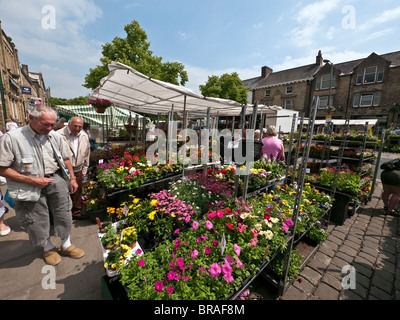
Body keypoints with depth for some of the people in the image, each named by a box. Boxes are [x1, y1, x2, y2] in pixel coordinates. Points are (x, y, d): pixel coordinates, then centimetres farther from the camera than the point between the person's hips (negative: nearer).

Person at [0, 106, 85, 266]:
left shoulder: (55, 136, 0)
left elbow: (66, 158, 11)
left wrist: (72, 178, 9)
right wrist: (33, 181, -18)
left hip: (55, 179, 4)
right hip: (29, 186, -3)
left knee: (64, 213, 9)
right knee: (38, 220, 10)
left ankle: (66, 245, 31)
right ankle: (48, 248, 37)